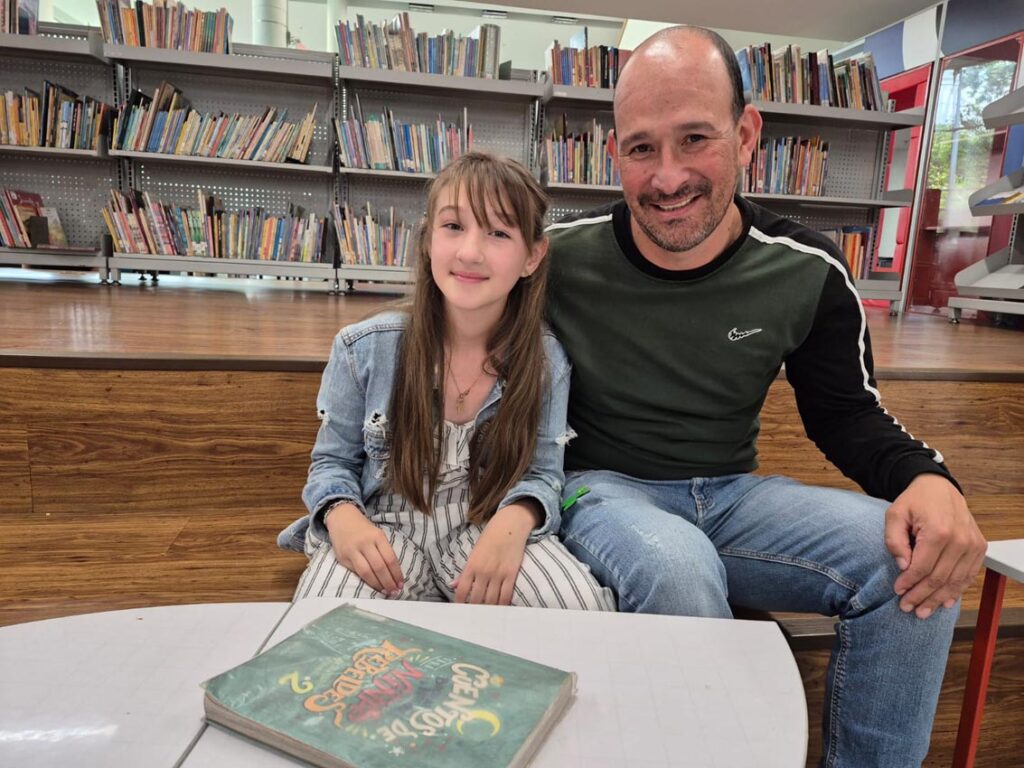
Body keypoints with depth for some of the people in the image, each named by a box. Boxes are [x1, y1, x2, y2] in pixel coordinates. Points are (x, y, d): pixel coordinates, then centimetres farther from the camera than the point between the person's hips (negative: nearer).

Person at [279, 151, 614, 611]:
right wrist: (342, 516, -20)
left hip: (487, 526, 2)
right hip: (386, 526, -1)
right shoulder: (365, 349, -8)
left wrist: (514, 520, -25)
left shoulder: (545, 362, -7)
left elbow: (541, 473, -1)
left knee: (586, 609, -24)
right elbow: (333, 461, 3)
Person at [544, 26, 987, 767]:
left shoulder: (809, 272, -6)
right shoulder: (558, 256, -12)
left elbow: (846, 414, 5)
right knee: (680, 572, -36)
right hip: (602, 486, -2)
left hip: (731, 495, 3)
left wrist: (925, 476, -17)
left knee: (916, 560, -16)